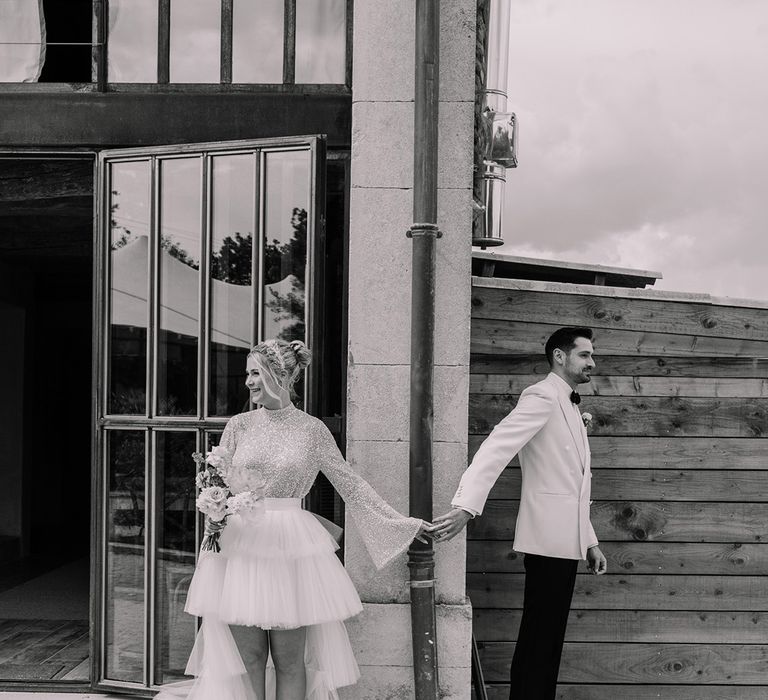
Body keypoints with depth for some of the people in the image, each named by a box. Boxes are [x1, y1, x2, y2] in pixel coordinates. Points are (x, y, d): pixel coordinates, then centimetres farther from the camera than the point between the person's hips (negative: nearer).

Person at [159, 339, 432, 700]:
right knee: (248, 656, 3)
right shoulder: (239, 425, 6)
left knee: (289, 659, 2)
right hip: (240, 545, 1)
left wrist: (401, 523, 7)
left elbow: (350, 483, 7)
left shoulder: (312, 430, 1)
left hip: (291, 548, -1)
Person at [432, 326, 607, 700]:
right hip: (549, 539, -9)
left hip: (565, 541, 9)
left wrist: (589, 541, 20)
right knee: (538, 638, -6)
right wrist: (466, 506, -35)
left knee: (549, 637, 13)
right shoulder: (542, 397, -9)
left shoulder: (569, 406, 20)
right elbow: (496, 447, -23)